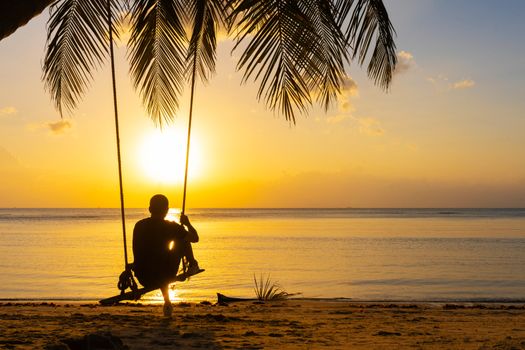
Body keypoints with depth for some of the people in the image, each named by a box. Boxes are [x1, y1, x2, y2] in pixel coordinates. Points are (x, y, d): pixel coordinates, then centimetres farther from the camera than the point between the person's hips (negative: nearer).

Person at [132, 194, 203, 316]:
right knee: (183, 241, 11)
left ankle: (167, 302, 41)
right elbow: (195, 238, 1)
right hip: (164, 276, -4)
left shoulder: (139, 225, 1)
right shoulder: (171, 226, -11)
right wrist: (187, 224, 19)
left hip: (142, 278, 4)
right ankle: (192, 266, 29)